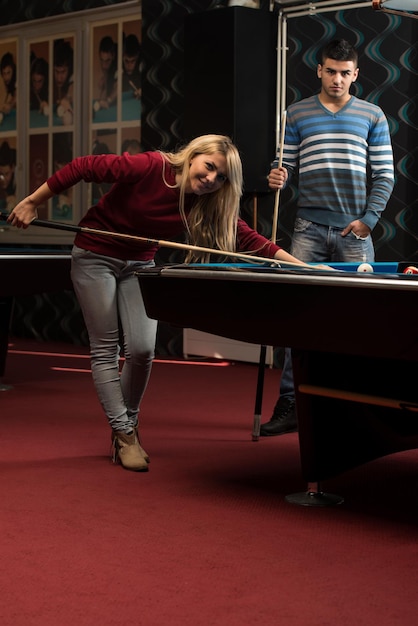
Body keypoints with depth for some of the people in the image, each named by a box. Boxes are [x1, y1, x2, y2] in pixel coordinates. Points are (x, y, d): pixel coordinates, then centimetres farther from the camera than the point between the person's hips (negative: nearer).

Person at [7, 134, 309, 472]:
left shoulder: (209, 206, -15)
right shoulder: (150, 166, -29)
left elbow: (248, 238, -16)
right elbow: (83, 167, -22)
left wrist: (301, 265, -26)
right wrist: (32, 203, -16)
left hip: (139, 263, 4)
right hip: (95, 256, -4)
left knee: (142, 349, -8)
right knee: (105, 349, -5)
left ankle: (127, 424, 15)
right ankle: (125, 436, 0)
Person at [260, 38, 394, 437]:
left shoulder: (372, 116, 9)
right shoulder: (297, 114, 11)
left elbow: (384, 175, 7)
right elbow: (286, 165, 12)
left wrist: (368, 219, -5)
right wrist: (278, 176, -11)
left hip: (355, 230, 0)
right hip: (309, 229, 0)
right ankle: (289, 404, -5)